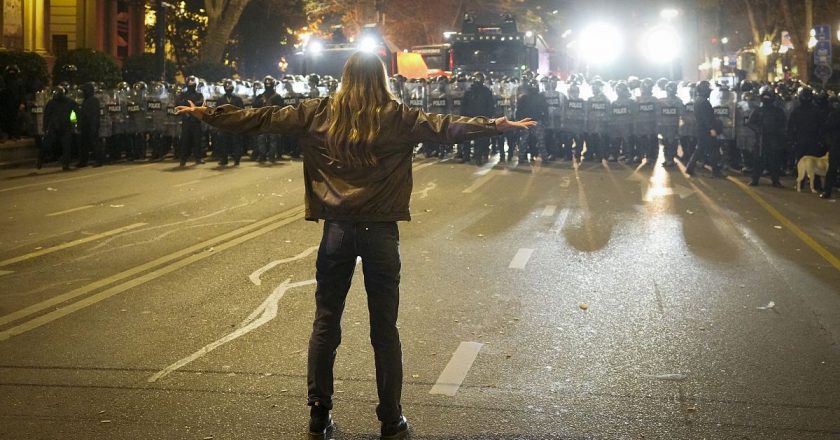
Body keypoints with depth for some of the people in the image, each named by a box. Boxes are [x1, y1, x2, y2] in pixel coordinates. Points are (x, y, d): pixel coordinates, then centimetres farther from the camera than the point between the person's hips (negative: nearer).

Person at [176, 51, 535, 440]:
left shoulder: (320, 114, 2)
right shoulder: (397, 118, -2)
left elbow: (260, 118, 6)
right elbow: (448, 127, -6)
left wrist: (207, 115, 14)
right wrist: (501, 125, -4)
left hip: (337, 229, 1)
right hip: (381, 231, -1)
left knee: (325, 325, 10)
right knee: (384, 330, 7)